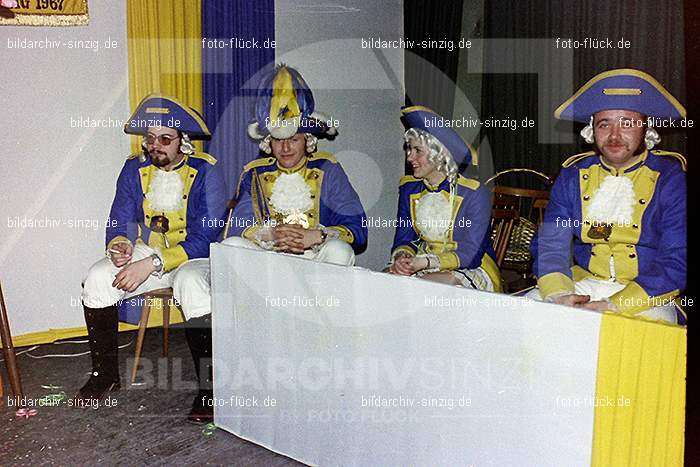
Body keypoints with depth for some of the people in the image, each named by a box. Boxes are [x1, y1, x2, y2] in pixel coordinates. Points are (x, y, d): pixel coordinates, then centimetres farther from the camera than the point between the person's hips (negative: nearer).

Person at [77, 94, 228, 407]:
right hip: (145, 251, 5)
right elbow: (120, 222, 6)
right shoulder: (134, 169, 5)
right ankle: (105, 373, 3)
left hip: (192, 257, -4)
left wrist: (152, 263, -26)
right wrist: (119, 246, -19)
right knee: (97, 281, -19)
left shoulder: (206, 172, -12)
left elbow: (205, 237, -19)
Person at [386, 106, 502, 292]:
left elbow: (470, 254, -17)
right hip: (423, 267, 5)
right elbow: (403, 239, 5)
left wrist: (426, 262, -30)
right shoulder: (409, 189, 5)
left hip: (471, 271, -4)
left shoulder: (474, 193, -13)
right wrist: (402, 256, -19)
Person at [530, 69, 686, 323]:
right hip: (580, 285, 3)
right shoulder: (572, 176, 6)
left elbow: (677, 261, -11)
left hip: (646, 293, -3)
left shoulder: (672, 178, -5)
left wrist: (615, 305, -23)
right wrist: (558, 295, -20)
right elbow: (549, 245, 0)